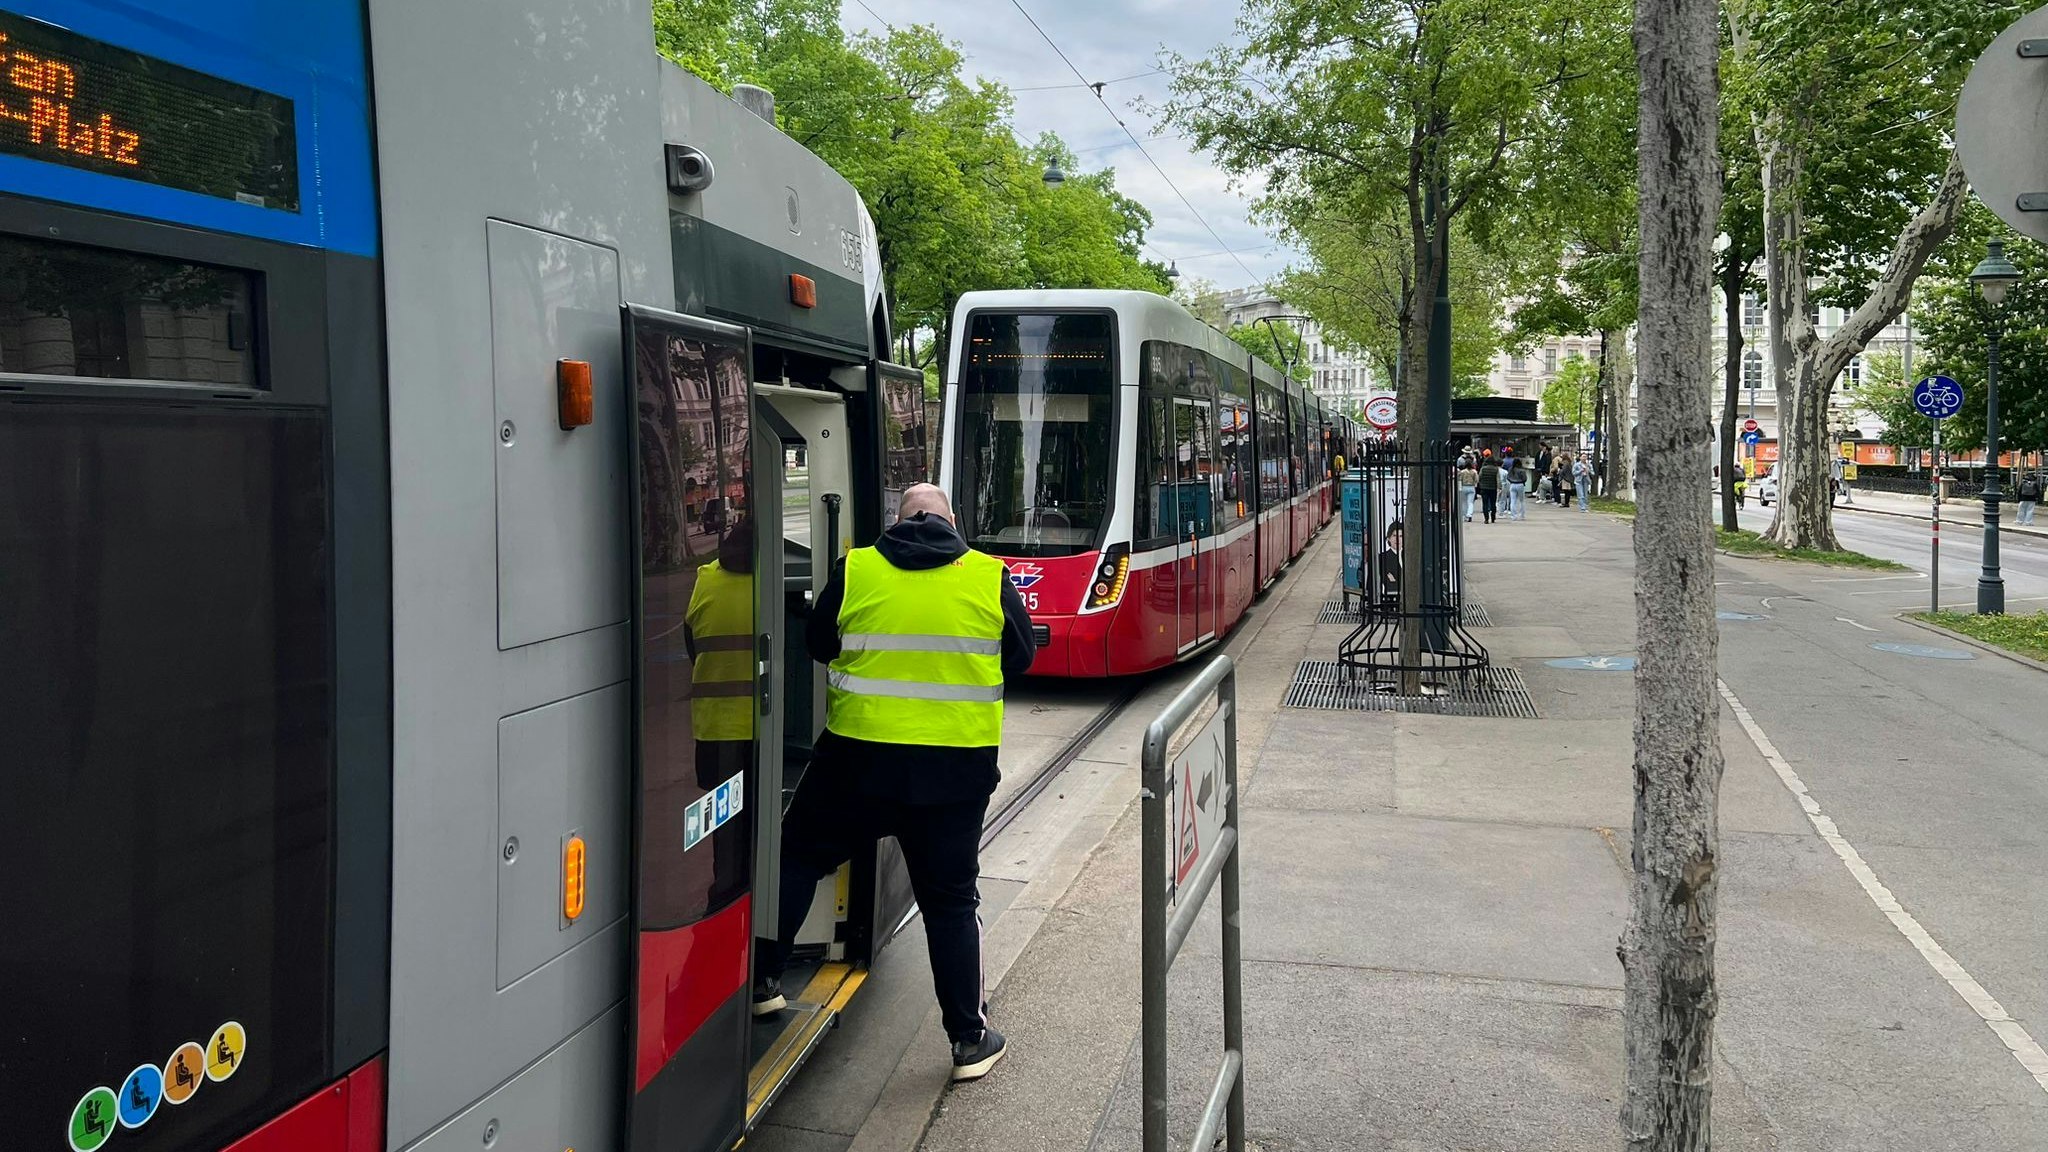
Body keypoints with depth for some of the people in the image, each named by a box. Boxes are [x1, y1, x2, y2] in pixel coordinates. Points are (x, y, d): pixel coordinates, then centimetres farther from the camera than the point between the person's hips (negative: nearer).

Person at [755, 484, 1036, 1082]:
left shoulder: (854, 571, -2)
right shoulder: (989, 577, -1)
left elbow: (818, 644, 9)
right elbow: (1021, 656, 9)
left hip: (859, 757, -1)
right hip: (958, 767, 1)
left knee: (798, 857, 21)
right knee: (950, 897, 10)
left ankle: (762, 981, 25)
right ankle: (970, 1039, 15)